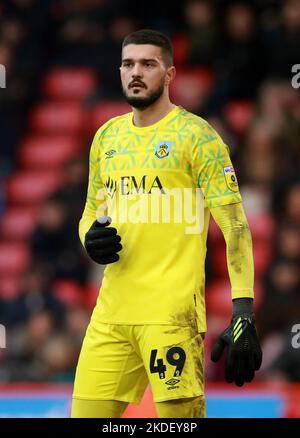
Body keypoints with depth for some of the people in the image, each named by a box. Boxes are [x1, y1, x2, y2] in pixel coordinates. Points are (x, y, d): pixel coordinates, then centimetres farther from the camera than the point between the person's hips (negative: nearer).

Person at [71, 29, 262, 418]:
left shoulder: (195, 135, -5)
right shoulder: (107, 136, 15)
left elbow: (235, 226, -9)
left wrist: (243, 316, -17)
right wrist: (91, 240, 2)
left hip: (172, 313, -6)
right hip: (111, 311, 6)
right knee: (86, 417, 2)